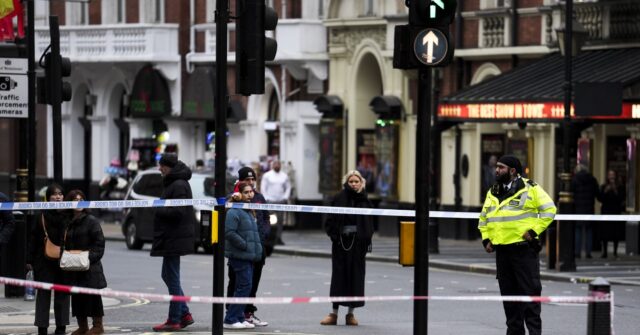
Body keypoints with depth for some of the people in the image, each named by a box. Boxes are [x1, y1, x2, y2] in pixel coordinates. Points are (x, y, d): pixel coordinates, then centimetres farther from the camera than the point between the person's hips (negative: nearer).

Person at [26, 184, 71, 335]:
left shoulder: (69, 215, 2)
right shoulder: (42, 215, 1)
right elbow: (34, 238, 2)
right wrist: (30, 259, -2)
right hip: (45, 260, -1)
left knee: (62, 293, 7)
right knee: (44, 293, 1)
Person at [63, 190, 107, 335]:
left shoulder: (91, 221, -4)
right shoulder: (68, 223, 12)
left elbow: (99, 243, -8)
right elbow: (65, 244, 16)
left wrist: (90, 257, -18)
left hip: (90, 267, -5)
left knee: (92, 296, -3)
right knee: (77, 296, 8)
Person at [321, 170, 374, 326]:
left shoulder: (364, 200, 5)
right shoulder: (339, 198, -1)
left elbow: (369, 223, 7)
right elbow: (331, 220, 0)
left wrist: (367, 240, -3)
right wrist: (334, 234, -13)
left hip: (358, 242, 2)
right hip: (341, 242, -2)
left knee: (356, 275, 3)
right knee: (339, 275, 1)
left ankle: (351, 313, 11)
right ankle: (334, 313, 6)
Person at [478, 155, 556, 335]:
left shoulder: (530, 188, -5)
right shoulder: (492, 193, 15)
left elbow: (549, 210, -6)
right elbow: (484, 218, 26)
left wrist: (534, 231, -12)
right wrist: (486, 239, 13)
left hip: (524, 248, -6)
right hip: (502, 250, 6)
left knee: (530, 290, -6)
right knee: (508, 292, 9)